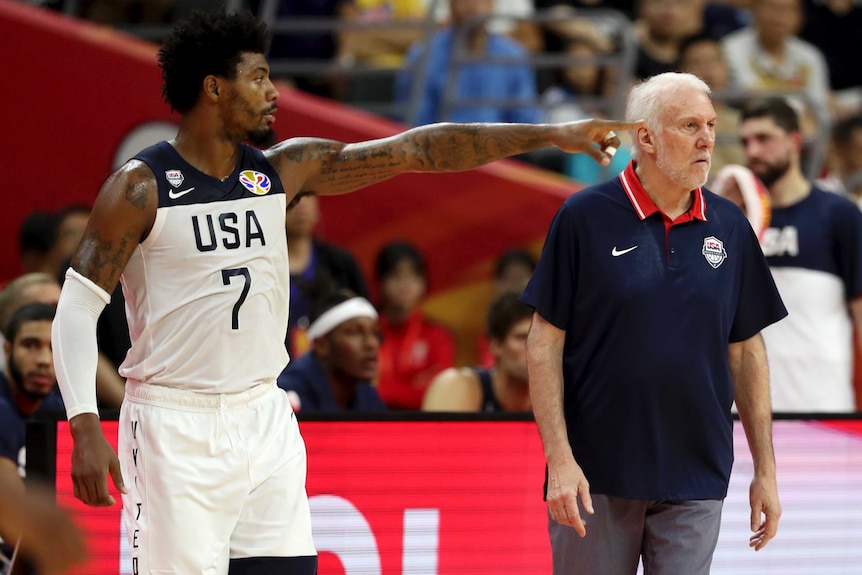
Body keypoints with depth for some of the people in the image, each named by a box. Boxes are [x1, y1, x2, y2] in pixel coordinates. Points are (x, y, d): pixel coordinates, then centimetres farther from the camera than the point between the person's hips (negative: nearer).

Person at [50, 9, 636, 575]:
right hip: (176, 425, -6)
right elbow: (76, 307, -11)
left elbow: (417, 150, 7)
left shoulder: (283, 170, 6)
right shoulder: (141, 187, -10)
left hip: (264, 419, 6)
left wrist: (551, 135, 6)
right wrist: (85, 428, -22)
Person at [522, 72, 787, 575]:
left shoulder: (731, 227, 6)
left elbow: (746, 351, 11)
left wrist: (766, 469, 8)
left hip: (695, 483, 3)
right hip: (596, 481, -3)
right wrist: (559, 458, -11)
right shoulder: (586, 217, -4)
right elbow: (545, 342, -4)